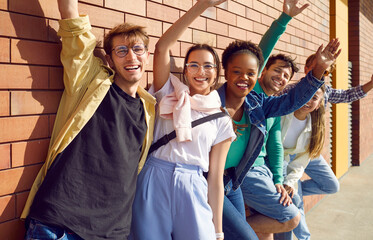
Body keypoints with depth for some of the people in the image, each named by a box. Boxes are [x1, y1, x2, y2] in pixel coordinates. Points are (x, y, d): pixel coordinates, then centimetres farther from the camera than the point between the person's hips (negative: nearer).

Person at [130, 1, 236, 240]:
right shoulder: (169, 93, 6)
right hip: (153, 182, -1)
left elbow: (215, 179, 7)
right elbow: (162, 48, -9)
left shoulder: (221, 121, 8)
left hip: (192, 188, 1)